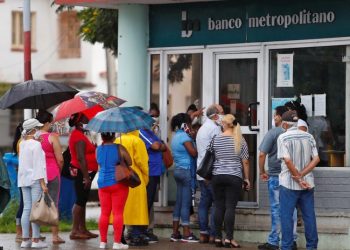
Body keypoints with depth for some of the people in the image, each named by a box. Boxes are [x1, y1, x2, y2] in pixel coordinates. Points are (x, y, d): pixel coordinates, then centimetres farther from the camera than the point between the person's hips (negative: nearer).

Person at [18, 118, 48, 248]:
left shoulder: (22, 143, 8)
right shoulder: (36, 144, -13)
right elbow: (38, 165, -16)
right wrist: (43, 183, -15)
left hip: (24, 179, 7)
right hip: (35, 179, -7)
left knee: (26, 209, 8)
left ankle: (25, 239, 8)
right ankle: (36, 240, -6)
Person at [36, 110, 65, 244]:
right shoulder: (52, 137, -10)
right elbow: (60, 159, -9)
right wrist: (59, 171, 8)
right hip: (52, 173, -4)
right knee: (53, 204, 2)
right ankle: (55, 235, 3)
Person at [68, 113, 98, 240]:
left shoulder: (77, 134, 16)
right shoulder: (79, 136, -17)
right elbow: (81, 158, -23)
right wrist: (86, 177, -24)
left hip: (82, 172, 11)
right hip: (82, 172, -11)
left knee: (82, 200, 13)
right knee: (80, 201, -8)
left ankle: (82, 229, 19)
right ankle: (75, 231, -7)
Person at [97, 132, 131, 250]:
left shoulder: (98, 149, 2)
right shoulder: (119, 148, -9)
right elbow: (129, 162, -3)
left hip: (102, 183, 4)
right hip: (118, 183, -4)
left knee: (104, 213, 10)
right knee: (118, 213, -1)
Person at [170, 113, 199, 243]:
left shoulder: (176, 136, 14)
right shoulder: (184, 136, -14)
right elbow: (193, 152, -20)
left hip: (178, 170, 9)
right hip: (186, 170, -9)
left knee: (179, 201, 11)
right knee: (186, 202, -6)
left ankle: (175, 233, 12)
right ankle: (186, 234, -4)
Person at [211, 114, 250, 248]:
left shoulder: (216, 139, 3)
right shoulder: (240, 140, -1)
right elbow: (245, 162, 0)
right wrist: (246, 179, 7)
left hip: (217, 176, 2)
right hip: (234, 177, -2)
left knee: (219, 207, 6)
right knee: (230, 207, -4)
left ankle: (218, 238, 8)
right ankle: (228, 239, -8)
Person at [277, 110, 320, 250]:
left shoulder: (283, 137, -8)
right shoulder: (308, 137, 6)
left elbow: (287, 160, -17)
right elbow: (316, 159, -1)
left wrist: (298, 178, -11)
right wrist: (302, 175, -7)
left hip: (289, 183, -4)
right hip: (307, 183, 5)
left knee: (287, 216, 1)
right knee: (309, 216, 9)